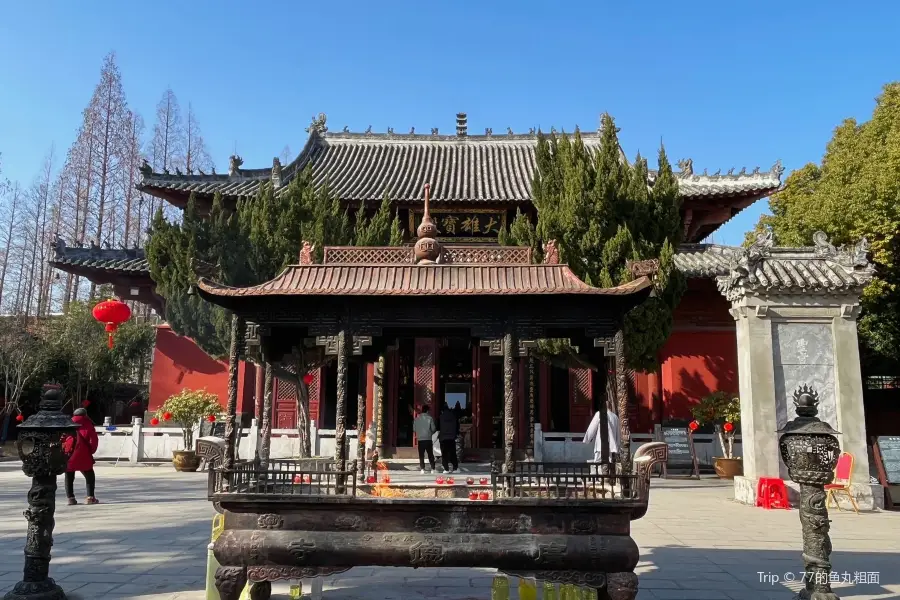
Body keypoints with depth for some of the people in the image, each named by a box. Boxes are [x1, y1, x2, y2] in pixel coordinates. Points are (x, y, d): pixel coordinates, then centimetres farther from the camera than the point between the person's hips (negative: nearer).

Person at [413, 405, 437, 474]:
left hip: (420, 439, 1)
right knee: (430, 455, 8)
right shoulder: (430, 418, -6)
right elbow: (433, 429, -6)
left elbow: (414, 429, 4)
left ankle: (422, 469, 0)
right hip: (428, 439, -1)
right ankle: (433, 468, 6)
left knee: (421, 455, 6)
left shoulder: (417, 418, 0)